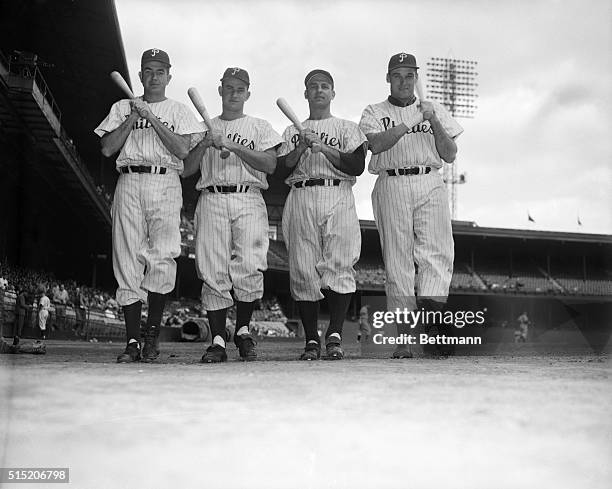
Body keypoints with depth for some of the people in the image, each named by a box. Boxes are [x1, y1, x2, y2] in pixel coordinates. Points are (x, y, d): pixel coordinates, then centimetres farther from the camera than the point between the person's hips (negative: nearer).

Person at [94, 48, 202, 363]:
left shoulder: (179, 111, 16)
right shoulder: (122, 108, 21)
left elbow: (183, 150, -1)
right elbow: (106, 148, 8)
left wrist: (152, 117, -4)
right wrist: (133, 117, 1)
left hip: (165, 185, -2)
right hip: (129, 184, 2)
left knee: (162, 256, -21)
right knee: (128, 260, -5)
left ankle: (153, 330, -8)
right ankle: (132, 340, -2)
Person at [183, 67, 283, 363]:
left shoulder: (260, 127, 18)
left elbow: (270, 164, 0)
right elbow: (186, 170, 13)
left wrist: (232, 145, -6)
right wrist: (204, 144, -2)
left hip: (248, 200, -1)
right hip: (211, 200, 1)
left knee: (249, 266, -17)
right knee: (213, 271, -8)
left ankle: (243, 330, 2)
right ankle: (218, 341, -3)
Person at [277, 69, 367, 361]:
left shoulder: (347, 128, 16)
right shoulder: (292, 132, 22)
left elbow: (358, 165, 1)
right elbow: (282, 168, 8)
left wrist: (324, 148, -8)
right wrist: (301, 147, -7)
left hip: (338, 199, -2)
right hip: (301, 200, 2)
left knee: (339, 266, -15)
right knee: (303, 269, -4)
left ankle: (334, 336, -12)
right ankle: (311, 341, 2)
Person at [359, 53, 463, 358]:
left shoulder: (435, 111, 21)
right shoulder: (374, 113, 15)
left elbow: (450, 155, 11)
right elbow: (376, 143, -7)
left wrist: (433, 122, -1)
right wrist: (412, 122, -12)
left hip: (430, 186, 2)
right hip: (392, 187, -2)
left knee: (436, 253, -17)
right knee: (397, 261, -4)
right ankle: (404, 337, -3)